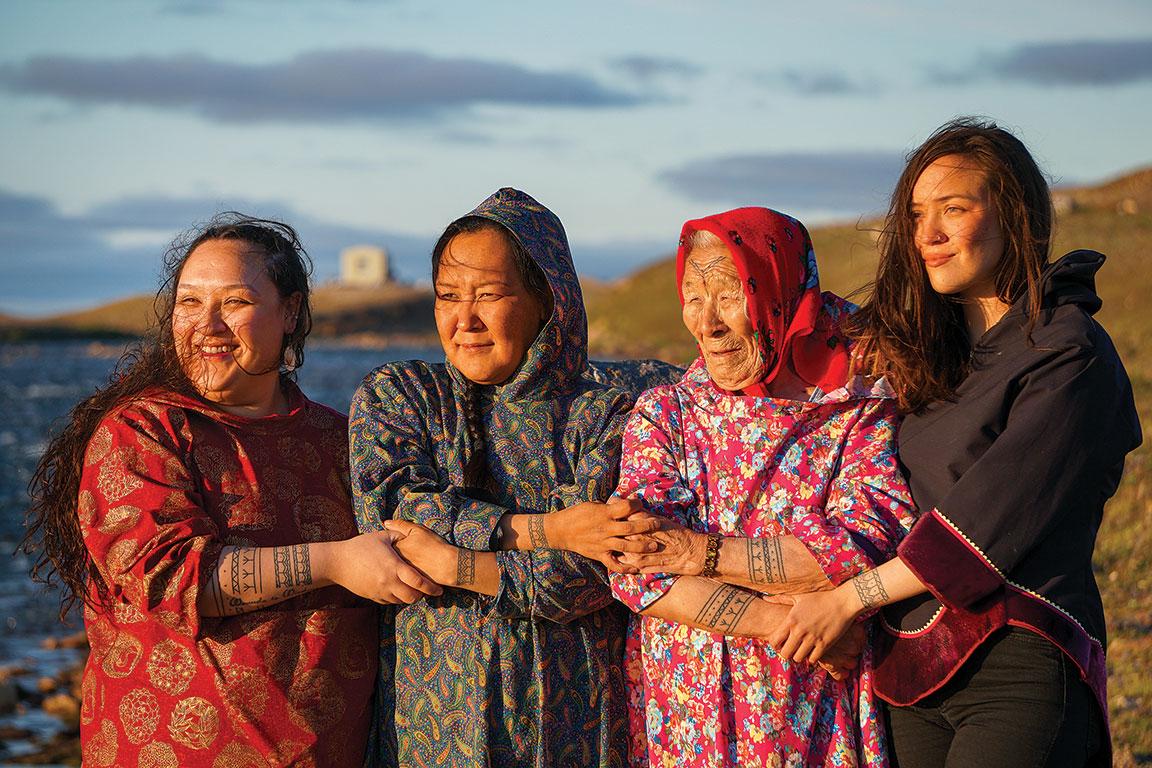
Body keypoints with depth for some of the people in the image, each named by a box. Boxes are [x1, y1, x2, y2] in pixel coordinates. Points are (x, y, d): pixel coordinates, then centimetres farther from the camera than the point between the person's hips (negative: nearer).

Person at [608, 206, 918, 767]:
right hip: (681, 718, 1)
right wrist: (789, 625, -17)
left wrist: (707, 553, -18)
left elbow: (868, 550, -17)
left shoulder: (862, 415, -2)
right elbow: (638, 573, -9)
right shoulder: (661, 415, 3)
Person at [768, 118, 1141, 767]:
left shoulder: (1071, 356, -9)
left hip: (1019, 668, -7)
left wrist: (849, 599, -10)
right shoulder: (934, 352, 14)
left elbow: (988, 522, -15)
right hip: (913, 666, 7)